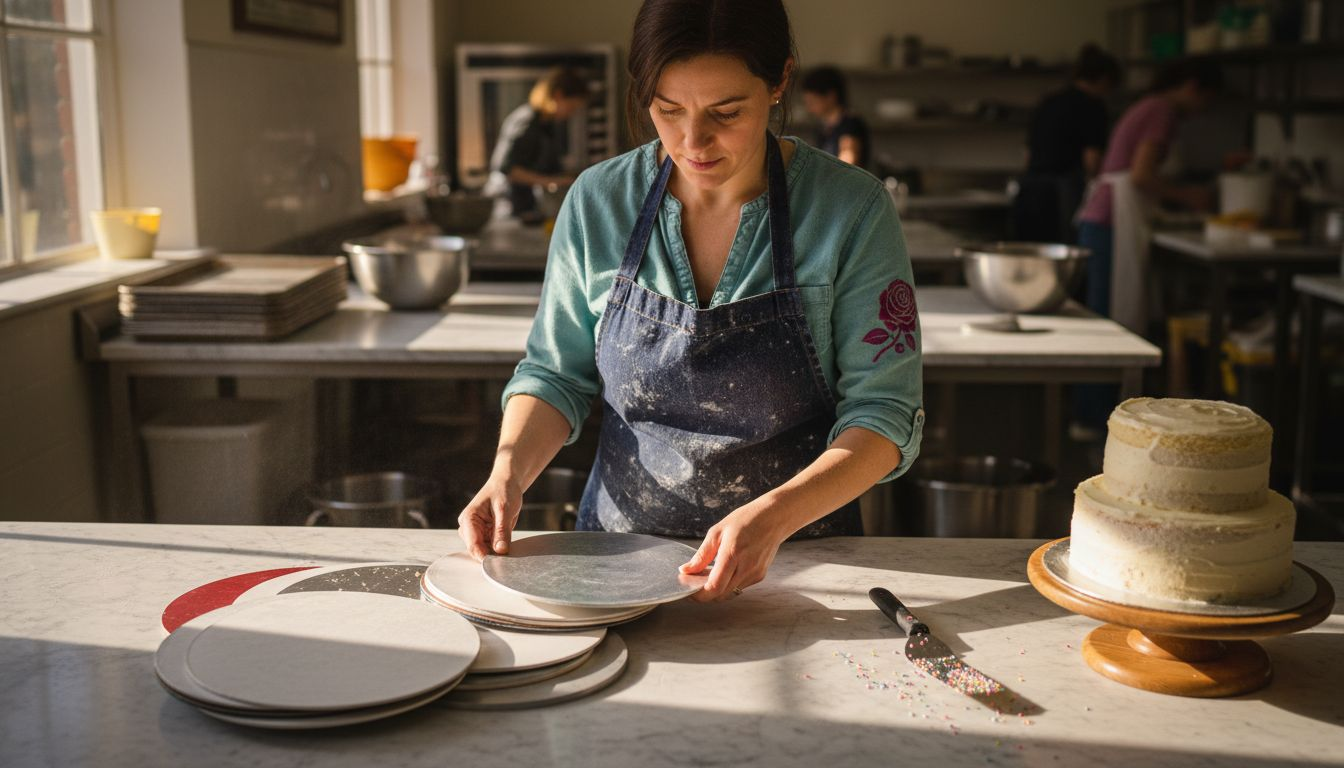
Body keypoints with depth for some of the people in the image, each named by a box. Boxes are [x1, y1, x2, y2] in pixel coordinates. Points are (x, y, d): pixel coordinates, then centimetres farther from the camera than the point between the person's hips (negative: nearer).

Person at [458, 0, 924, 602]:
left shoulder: (852, 209, -9)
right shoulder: (598, 201, -2)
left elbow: (883, 412, -10)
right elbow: (556, 374, 7)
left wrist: (773, 515, -26)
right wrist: (508, 469, -13)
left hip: (794, 557, -1)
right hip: (618, 553, 2)